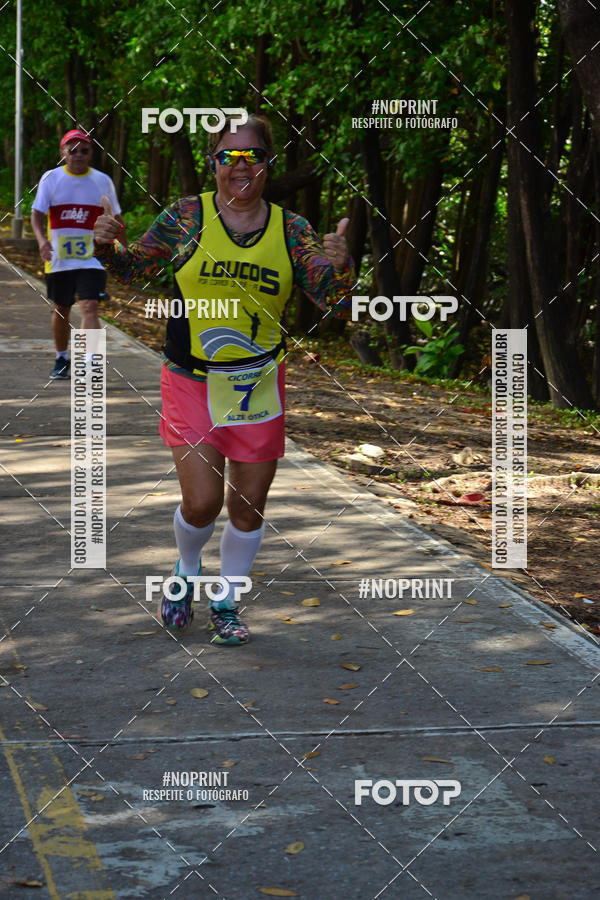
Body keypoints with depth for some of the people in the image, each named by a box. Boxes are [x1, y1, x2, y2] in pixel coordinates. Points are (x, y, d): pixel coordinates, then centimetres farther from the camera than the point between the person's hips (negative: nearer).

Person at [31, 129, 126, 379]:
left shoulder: (102, 181, 2)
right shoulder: (51, 178, 0)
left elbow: (116, 220, 11)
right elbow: (37, 215, -4)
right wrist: (42, 240, -22)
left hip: (91, 258, -1)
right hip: (59, 258, 1)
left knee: (89, 307, -16)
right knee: (61, 309, 14)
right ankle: (62, 359, 33)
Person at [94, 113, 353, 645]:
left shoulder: (291, 231, -1)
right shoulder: (187, 216, -4)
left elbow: (335, 301, -4)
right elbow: (135, 267, 4)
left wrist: (339, 266, -24)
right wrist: (107, 247, -16)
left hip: (258, 387, 2)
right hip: (191, 383, -2)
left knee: (249, 505, 7)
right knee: (201, 501, -8)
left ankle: (226, 603, 30)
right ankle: (187, 571, 26)